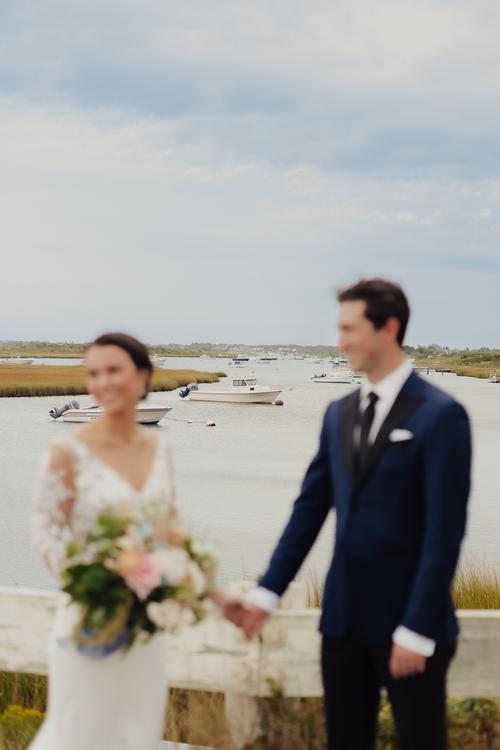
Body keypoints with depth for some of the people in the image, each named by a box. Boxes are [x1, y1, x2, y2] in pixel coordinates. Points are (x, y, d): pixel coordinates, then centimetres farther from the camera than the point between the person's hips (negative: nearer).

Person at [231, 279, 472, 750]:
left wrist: (417, 630, -17)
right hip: (344, 617, 6)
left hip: (407, 622, -6)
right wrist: (267, 592, 4)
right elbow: (310, 508, 10)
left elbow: (444, 530, -15)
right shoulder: (339, 414, 9)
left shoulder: (439, 415, -11)